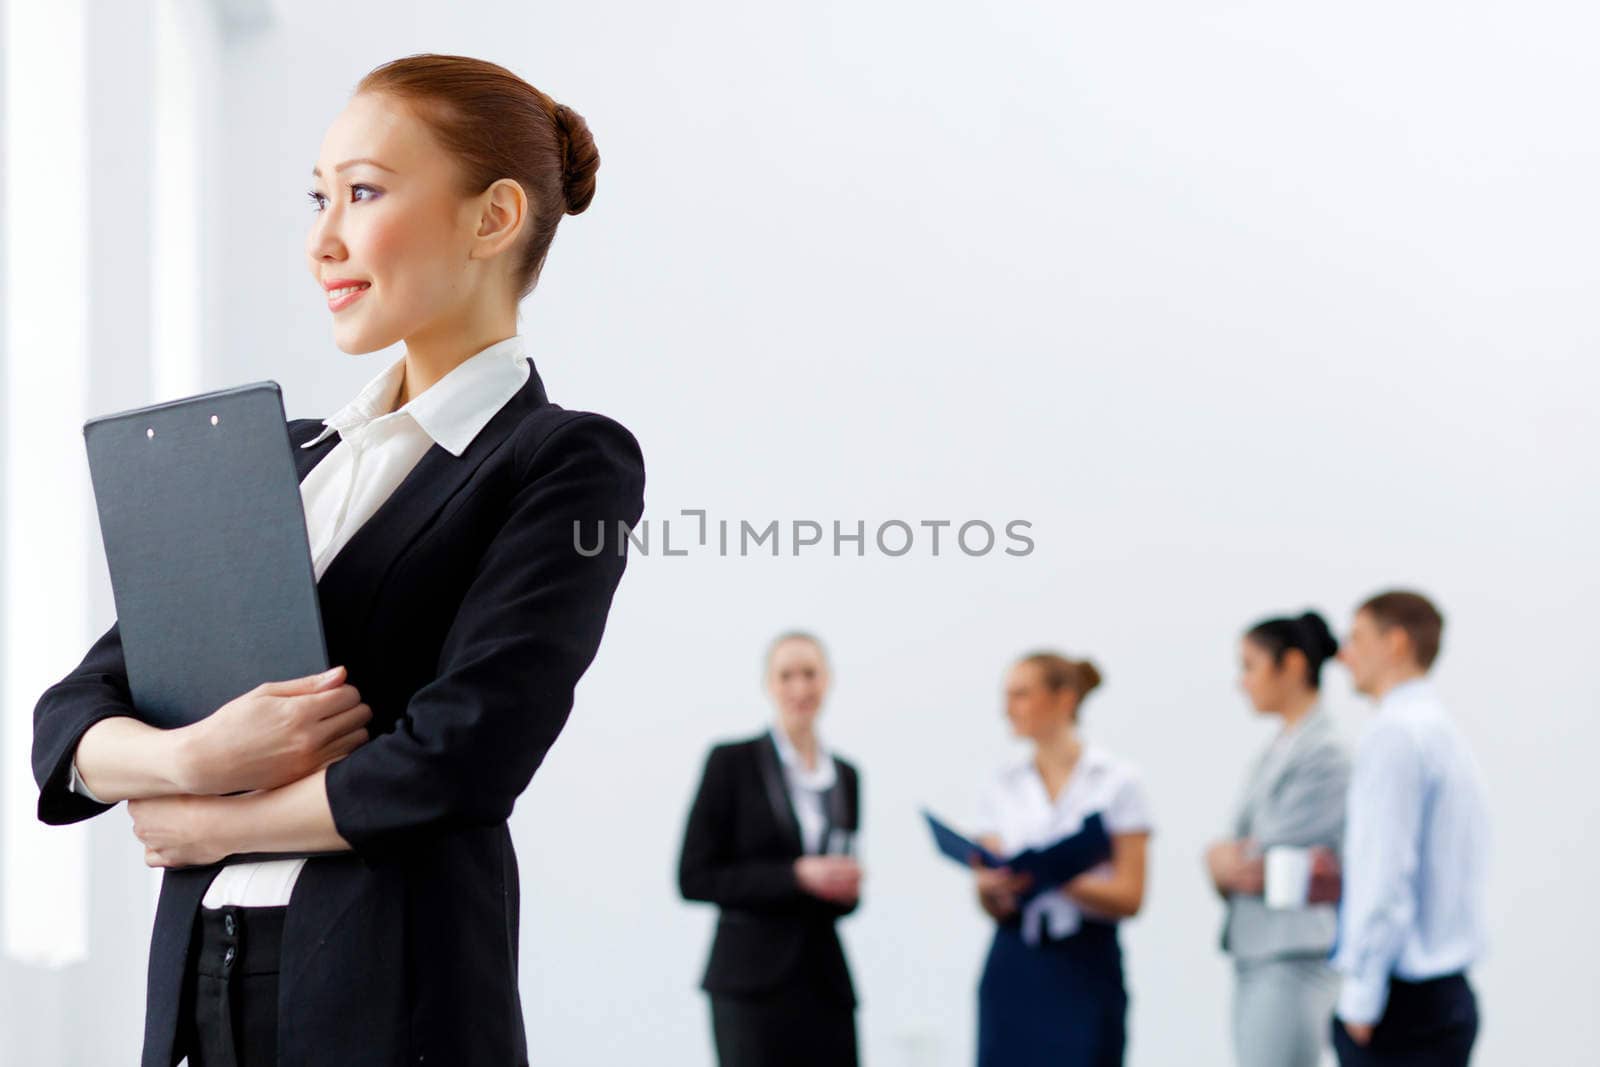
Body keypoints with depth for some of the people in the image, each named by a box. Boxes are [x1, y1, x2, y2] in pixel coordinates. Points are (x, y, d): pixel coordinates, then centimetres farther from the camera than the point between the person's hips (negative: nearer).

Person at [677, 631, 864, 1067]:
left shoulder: (845, 776, 15)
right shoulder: (732, 762, -1)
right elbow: (694, 878, -6)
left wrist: (847, 888, -2)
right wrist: (794, 876, -15)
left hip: (824, 979, 5)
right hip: (754, 981, -5)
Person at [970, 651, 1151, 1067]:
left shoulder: (1116, 781, -1)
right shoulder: (1002, 787, 10)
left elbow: (1129, 896, -7)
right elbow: (993, 907, 7)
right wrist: (989, 888, -18)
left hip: (1086, 970, -3)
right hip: (1013, 967, 4)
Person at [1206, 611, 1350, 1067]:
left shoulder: (1323, 751, -12)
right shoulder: (1277, 750, 16)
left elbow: (1266, 867, -15)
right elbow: (1237, 861, 15)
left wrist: (1223, 858, 3)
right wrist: (1228, 857, -6)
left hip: (1294, 961, -9)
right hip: (1255, 958, 9)